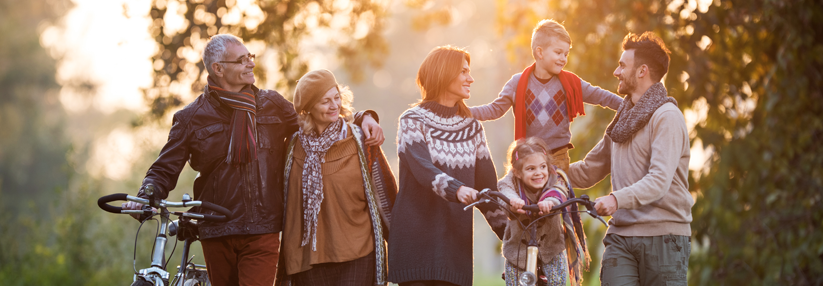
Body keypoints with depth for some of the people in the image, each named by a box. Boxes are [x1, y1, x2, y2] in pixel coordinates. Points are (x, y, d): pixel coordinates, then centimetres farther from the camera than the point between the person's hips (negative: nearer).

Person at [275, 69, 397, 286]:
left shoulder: (360, 141, 0)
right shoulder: (295, 146, 8)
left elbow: (384, 192, 6)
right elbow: (286, 203, 16)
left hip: (356, 254, -3)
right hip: (307, 258, 3)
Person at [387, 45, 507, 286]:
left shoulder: (472, 128, 15)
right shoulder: (413, 121, -1)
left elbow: (486, 184, 14)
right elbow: (423, 169, -18)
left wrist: (508, 232, 6)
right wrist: (456, 190, -36)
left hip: (456, 238, 4)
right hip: (417, 238, -4)